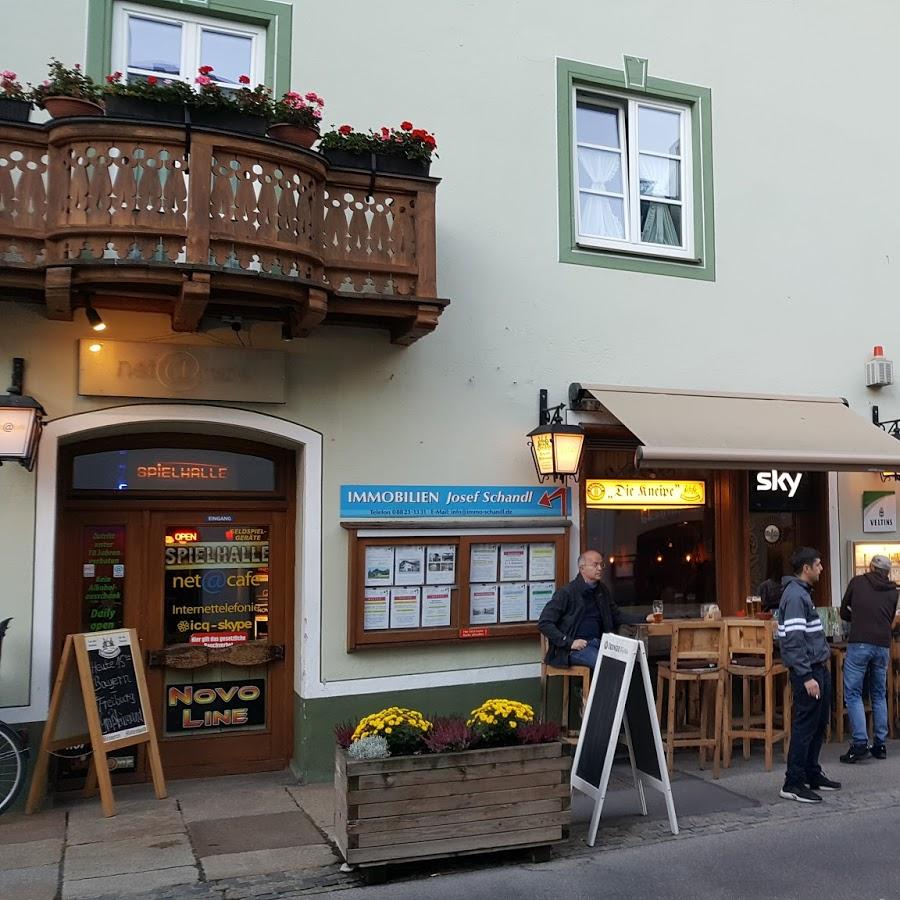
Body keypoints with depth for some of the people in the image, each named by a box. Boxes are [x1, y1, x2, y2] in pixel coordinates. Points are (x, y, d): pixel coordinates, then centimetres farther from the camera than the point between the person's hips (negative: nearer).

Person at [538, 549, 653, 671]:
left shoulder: (602, 590, 14)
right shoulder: (567, 592, -6)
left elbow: (616, 615, 24)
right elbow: (544, 623, -9)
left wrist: (644, 619, 10)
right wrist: (569, 642, -17)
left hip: (598, 642, 6)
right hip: (577, 646, -6)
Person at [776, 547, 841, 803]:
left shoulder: (803, 592, 15)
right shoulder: (795, 595, -17)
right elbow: (794, 641, -23)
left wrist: (819, 672, 19)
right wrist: (807, 677, -24)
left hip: (818, 668, 10)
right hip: (807, 670, -10)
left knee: (819, 724, 17)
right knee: (805, 726, -4)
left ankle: (812, 775, 28)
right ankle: (793, 784, 3)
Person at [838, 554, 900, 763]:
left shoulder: (857, 582, 6)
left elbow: (844, 613, 14)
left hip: (859, 644, -4)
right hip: (883, 646, 4)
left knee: (853, 694, 0)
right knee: (879, 695, 15)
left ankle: (860, 743, -7)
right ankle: (880, 744, 17)